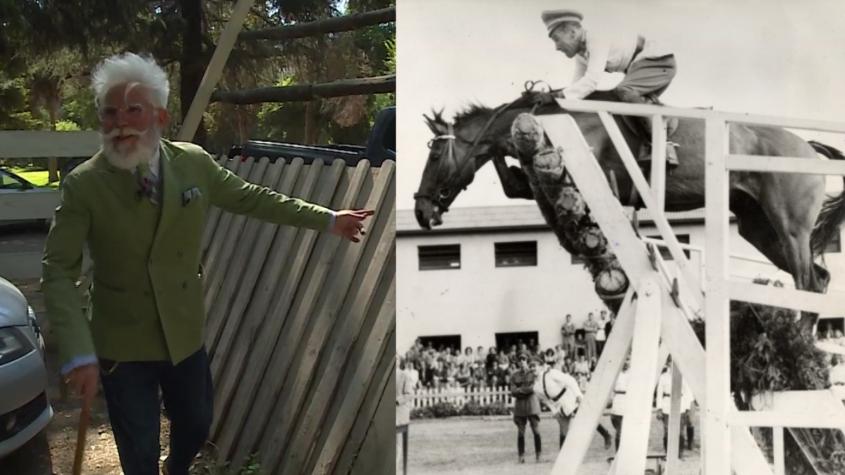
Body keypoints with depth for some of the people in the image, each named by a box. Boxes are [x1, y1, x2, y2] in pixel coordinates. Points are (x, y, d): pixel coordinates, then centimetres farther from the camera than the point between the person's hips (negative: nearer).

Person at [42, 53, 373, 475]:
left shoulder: (193, 162, -6)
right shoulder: (84, 185, -16)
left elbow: (251, 198, 8)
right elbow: (58, 271, -17)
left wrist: (328, 219, 10)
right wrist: (78, 354, -29)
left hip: (186, 334, 4)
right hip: (123, 346, -4)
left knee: (197, 425, 24)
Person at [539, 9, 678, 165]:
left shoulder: (598, 40, -25)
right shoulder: (581, 53, 5)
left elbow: (591, 82, -35)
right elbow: (577, 85, 5)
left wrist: (556, 96, -40)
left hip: (660, 61, -11)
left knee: (624, 92, -29)